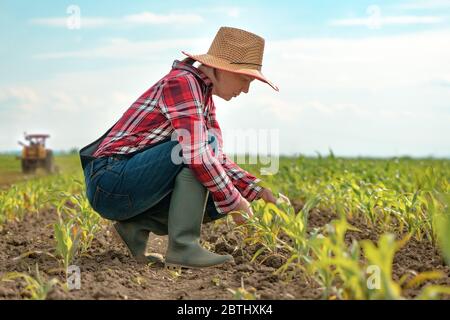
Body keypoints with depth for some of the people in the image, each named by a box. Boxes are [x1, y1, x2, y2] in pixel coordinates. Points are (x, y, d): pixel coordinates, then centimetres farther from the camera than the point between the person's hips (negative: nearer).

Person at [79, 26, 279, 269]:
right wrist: (233, 200, -17)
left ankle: (137, 226, 4)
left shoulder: (204, 96, 13)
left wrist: (258, 191, 7)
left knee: (222, 198, 5)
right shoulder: (182, 82, -16)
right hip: (110, 182, -10)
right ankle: (182, 245, -22)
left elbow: (217, 158, 18)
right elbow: (197, 154, -26)